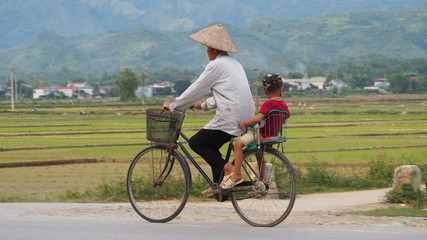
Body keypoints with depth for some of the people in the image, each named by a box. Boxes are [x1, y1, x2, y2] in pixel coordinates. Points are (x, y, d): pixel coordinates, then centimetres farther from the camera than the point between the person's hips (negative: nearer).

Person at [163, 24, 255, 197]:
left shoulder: (216, 65, -8)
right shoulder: (234, 63, 20)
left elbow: (196, 90, -4)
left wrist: (173, 106, 6)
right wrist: (204, 105, 36)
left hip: (230, 119, -9)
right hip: (245, 118, 9)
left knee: (196, 143, -1)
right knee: (211, 145, 22)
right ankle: (218, 184, 17)